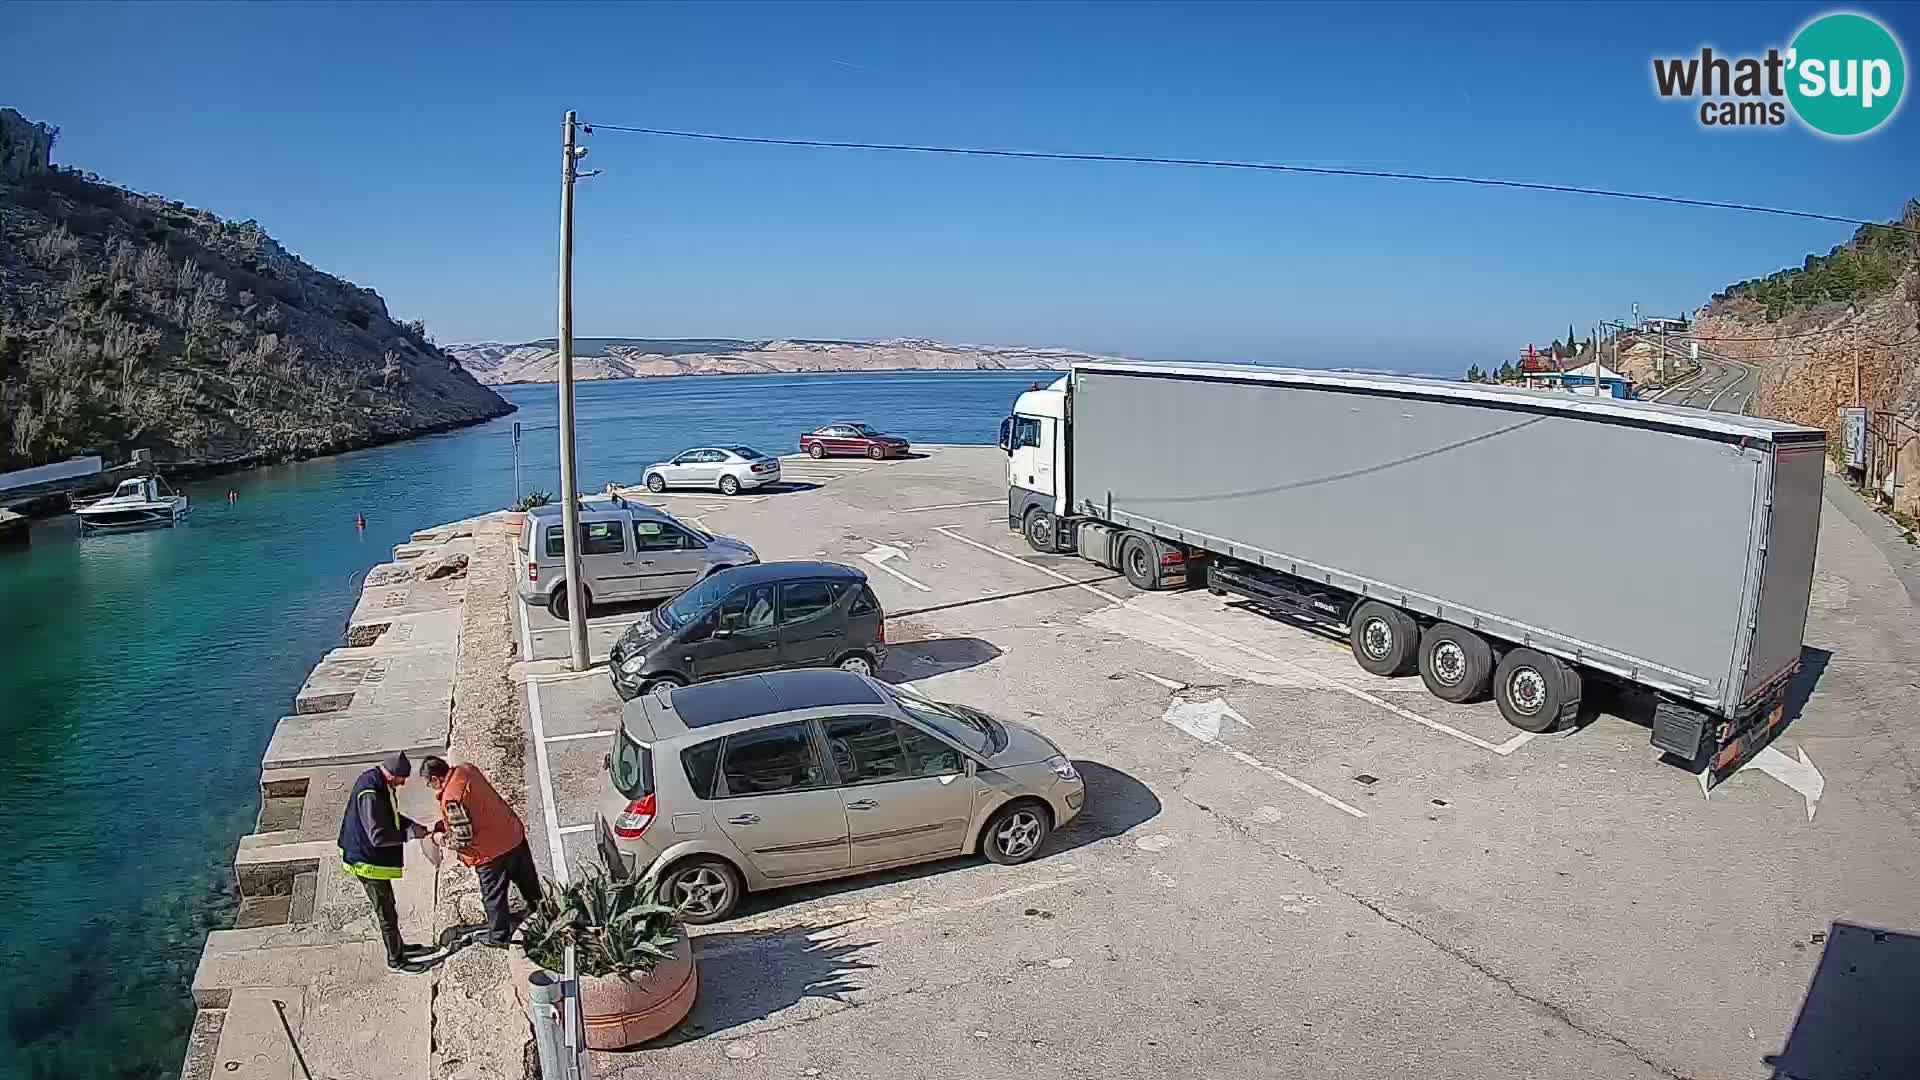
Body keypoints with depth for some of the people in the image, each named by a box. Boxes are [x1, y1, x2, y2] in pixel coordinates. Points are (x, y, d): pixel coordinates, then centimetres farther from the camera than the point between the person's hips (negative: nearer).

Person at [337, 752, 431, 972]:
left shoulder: (377, 781, -2)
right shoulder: (370, 794, -31)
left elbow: (390, 815, 13)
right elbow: (378, 836, -31)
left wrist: (416, 826, 1)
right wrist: (410, 832, -23)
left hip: (374, 857, 9)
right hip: (370, 862, -9)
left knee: (387, 907, 24)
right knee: (387, 913, 6)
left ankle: (397, 946, 40)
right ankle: (396, 959, 20)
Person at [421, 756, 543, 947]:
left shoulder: (451, 798, -25)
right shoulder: (467, 770, -2)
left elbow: (463, 838, -22)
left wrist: (442, 838, -3)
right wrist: (443, 824, 10)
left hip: (492, 852, -8)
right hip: (515, 835, 8)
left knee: (494, 897, 15)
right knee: (530, 884, 25)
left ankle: (499, 937, 32)